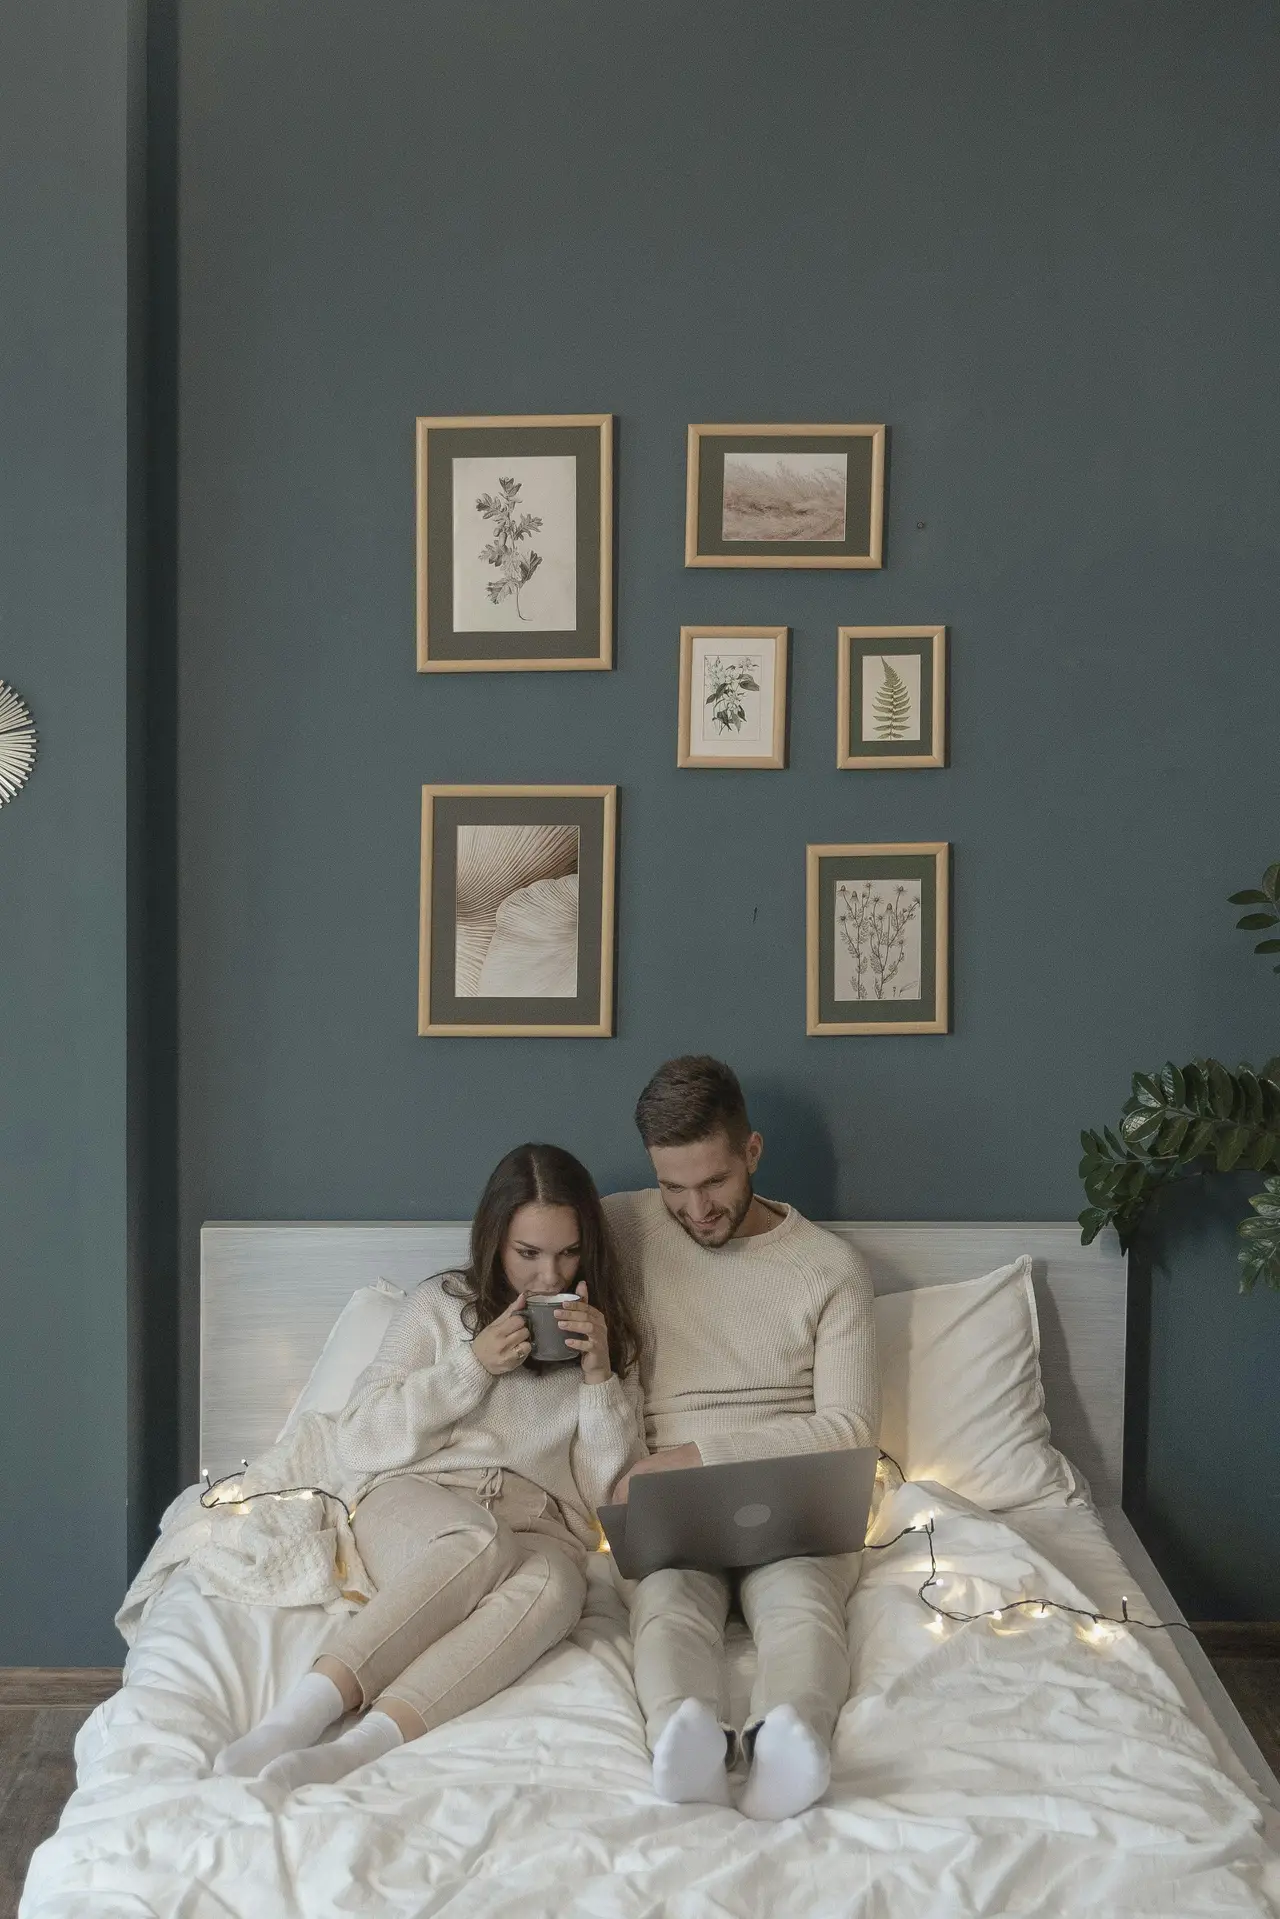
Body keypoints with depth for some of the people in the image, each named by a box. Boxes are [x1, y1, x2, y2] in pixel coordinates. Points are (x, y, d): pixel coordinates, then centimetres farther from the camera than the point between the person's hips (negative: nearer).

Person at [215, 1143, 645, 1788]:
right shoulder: (440, 1305, 13)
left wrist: (599, 1373, -2)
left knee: (552, 1586, -37)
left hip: (541, 1528, 2)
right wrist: (472, 1365, -4)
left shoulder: (610, 1338, 18)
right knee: (480, 1543, -39)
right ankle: (300, 1714, -47)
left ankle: (362, 1746, -50)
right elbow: (359, 1441, 5)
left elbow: (613, 1493, 11)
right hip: (420, 1500, -1)